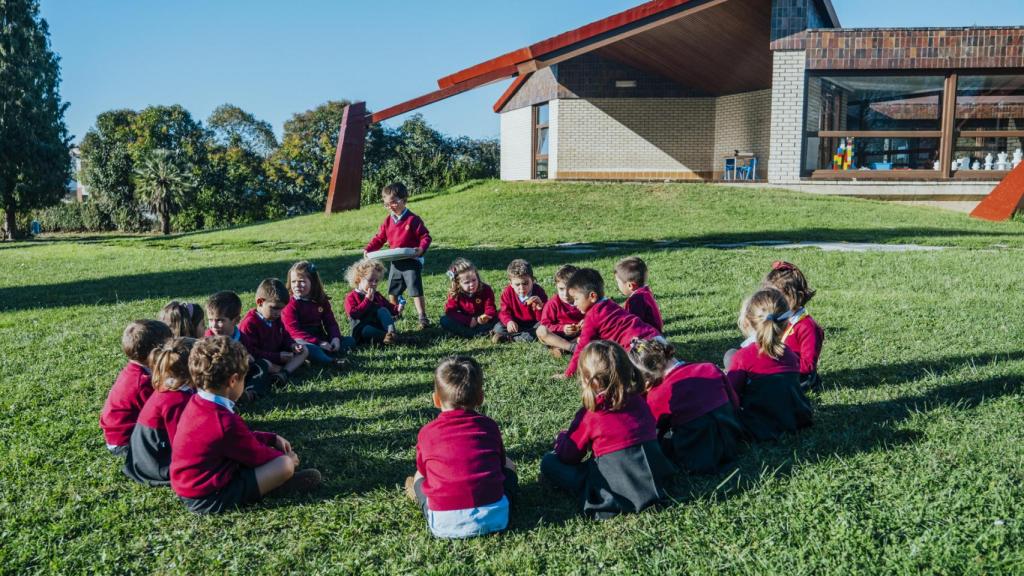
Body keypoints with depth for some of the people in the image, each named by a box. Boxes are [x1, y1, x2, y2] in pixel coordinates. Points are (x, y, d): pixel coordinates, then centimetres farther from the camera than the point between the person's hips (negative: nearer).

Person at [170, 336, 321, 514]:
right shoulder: (226, 423, -28)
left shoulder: (197, 404, 1)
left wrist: (272, 439, 17)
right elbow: (257, 456, -11)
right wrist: (284, 457, 8)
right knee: (285, 464, -14)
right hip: (209, 499, -10)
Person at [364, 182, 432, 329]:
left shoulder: (413, 219, -12)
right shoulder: (388, 220, 5)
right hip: (395, 262, 7)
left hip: (412, 261, -7)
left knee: (415, 290, -9)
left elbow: (425, 237, -12)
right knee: (392, 291, 16)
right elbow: (379, 238, 11)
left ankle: (423, 317, -4)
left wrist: (421, 249, -30)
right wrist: (368, 249, -3)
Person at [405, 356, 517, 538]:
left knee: (419, 479, 28)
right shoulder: (489, 427, 8)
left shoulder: (427, 433, 5)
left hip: (445, 525, 0)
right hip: (493, 517, 0)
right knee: (509, 466, 28)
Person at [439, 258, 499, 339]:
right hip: (465, 322, 2)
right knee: (444, 320, -24)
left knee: (495, 319, -29)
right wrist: (469, 320, -25)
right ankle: (480, 333, -32)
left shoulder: (486, 290, -13)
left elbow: (490, 309, -15)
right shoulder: (454, 293, -12)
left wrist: (485, 317, -39)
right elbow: (450, 311, -16)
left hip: (480, 321, -1)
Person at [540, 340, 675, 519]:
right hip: (654, 479, 5)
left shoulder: (589, 415, -11)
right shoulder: (638, 400, 3)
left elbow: (568, 455, 0)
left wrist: (561, 438, 23)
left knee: (548, 462, 3)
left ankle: (593, 493, -1)